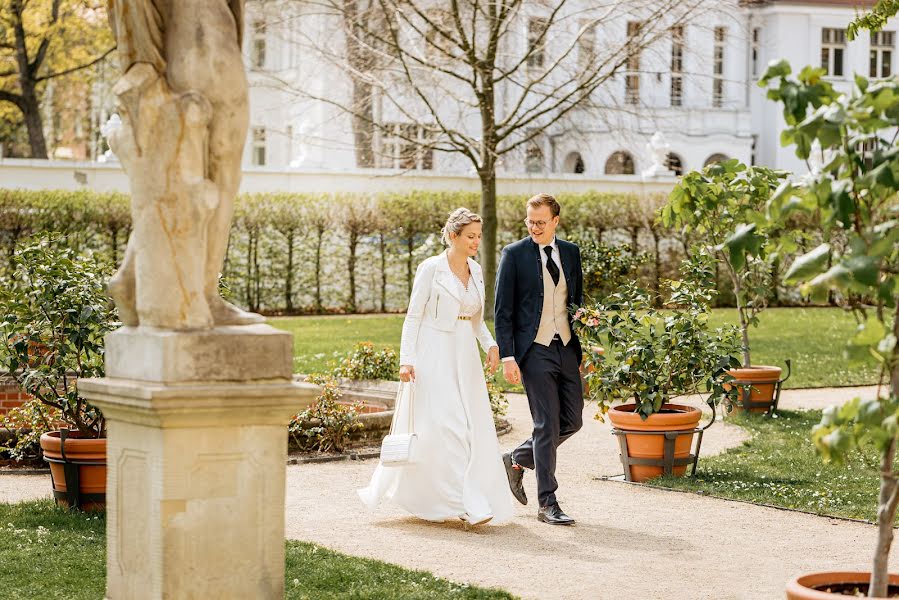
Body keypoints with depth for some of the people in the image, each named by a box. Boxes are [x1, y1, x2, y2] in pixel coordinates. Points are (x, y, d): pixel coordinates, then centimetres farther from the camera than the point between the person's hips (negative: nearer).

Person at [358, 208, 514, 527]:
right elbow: (413, 316, -8)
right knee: (447, 428, -11)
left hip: (465, 357, 7)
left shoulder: (476, 271, 11)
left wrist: (490, 344, 0)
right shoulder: (431, 268, -8)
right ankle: (469, 505, -13)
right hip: (435, 357, -7)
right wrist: (406, 359, -16)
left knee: (474, 427, 3)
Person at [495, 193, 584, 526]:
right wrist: (507, 357, -13)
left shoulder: (570, 252, 10)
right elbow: (503, 310, -6)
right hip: (534, 351, -6)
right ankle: (547, 504, 1)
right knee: (547, 425, -6)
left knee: (572, 421, 7)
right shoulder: (514, 254, -4)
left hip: (566, 349, 6)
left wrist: (583, 346, 9)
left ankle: (516, 460, 29)